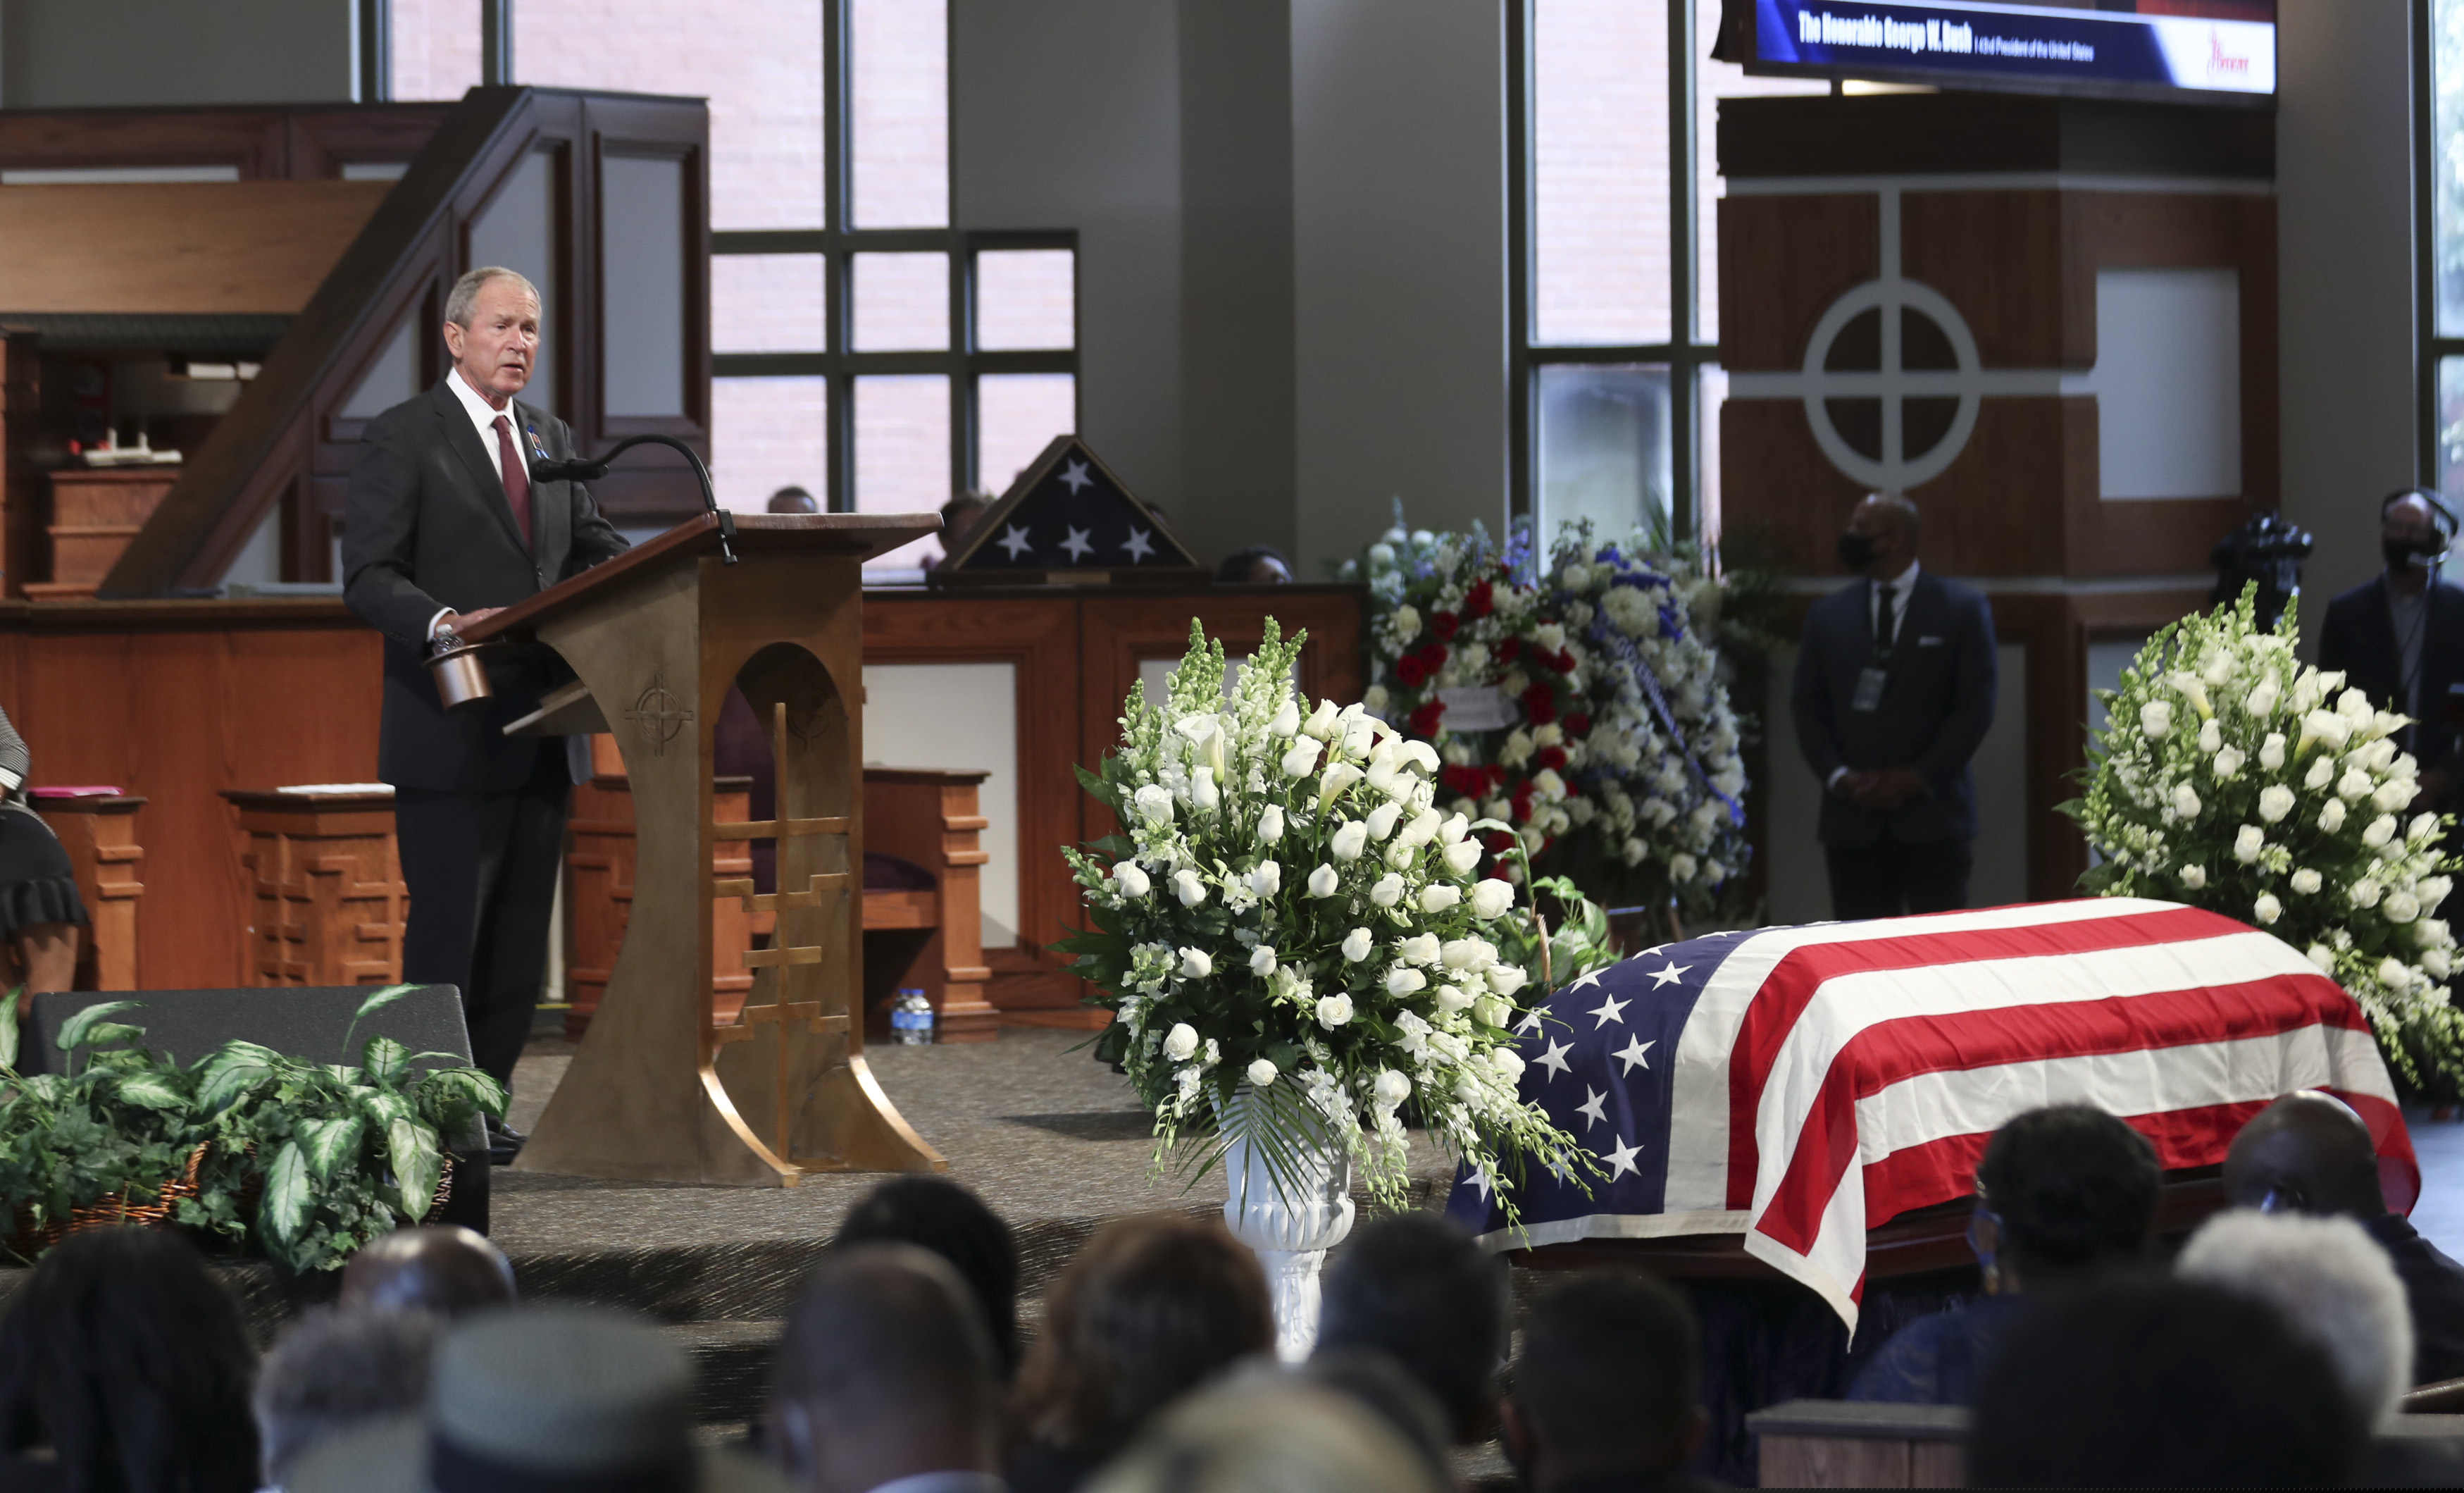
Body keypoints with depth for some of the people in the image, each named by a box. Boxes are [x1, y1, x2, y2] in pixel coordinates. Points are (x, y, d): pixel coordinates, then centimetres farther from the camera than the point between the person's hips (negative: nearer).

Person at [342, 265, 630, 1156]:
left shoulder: (551, 440, 17)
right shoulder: (403, 439, -4)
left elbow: (594, 550, 20)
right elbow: (369, 575, -10)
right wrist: (444, 624, -28)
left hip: (540, 731, 7)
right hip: (451, 734, -7)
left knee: (521, 932, 8)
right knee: (448, 926, -6)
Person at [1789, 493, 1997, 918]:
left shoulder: (1962, 609, 2)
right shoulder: (1828, 615, 12)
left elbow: (1976, 706, -3)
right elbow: (1807, 705, 9)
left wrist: (1919, 778, -11)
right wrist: (1837, 775, -7)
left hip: (1932, 815, -3)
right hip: (1853, 819, 3)